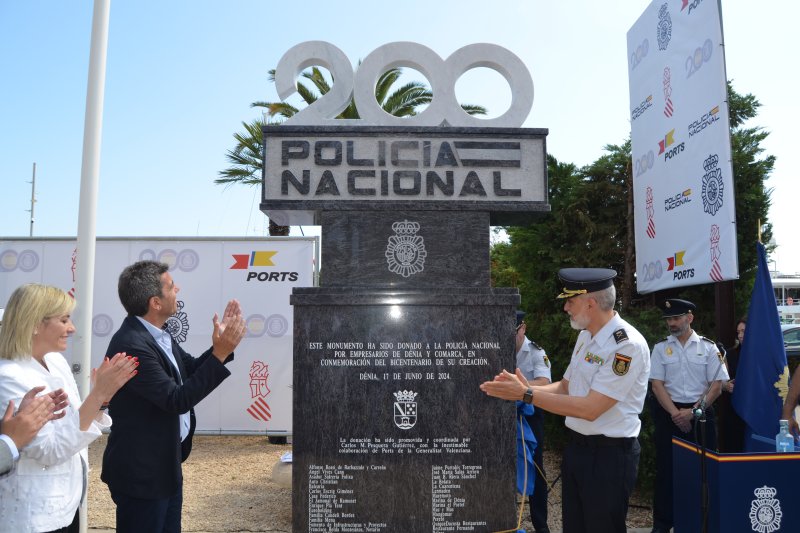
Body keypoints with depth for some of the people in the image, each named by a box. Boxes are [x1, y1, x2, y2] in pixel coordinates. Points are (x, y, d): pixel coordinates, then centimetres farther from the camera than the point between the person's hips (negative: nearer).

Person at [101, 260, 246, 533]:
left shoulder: (157, 335, 3)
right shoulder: (131, 344, -26)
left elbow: (191, 370, 12)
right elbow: (177, 399, -27)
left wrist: (220, 346, -4)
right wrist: (220, 353, -28)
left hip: (165, 466, 9)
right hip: (141, 473, -9)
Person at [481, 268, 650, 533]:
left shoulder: (627, 345, -21)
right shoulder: (585, 336, 6)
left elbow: (590, 409, -25)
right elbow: (565, 387, 13)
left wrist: (526, 395, -23)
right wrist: (522, 387, -3)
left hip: (608, 456, -8)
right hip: (576, 448, 8)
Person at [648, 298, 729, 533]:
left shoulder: (708, 347, 1)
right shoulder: (660, 348, 3)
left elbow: (717, 384, -2)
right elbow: (657, 384, -1)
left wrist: (692, 411, -10)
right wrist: (675, 413, -11)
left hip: (701, 413, 0)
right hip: (669, 414, 0)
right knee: (666, 468, 4)